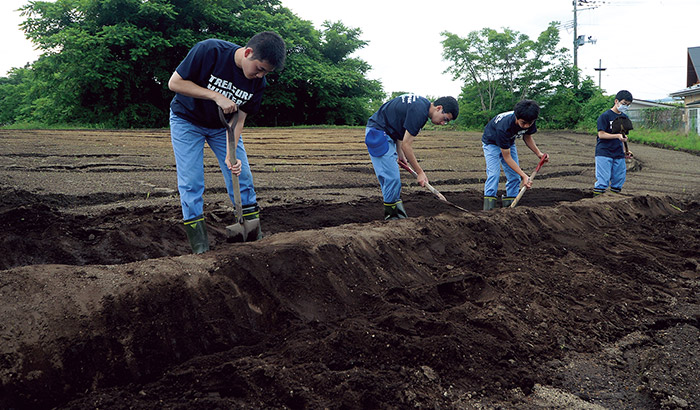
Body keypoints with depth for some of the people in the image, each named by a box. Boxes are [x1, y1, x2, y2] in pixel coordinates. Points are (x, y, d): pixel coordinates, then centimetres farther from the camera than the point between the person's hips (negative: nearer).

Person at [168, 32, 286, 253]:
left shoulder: (258, 82, -17)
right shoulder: (210, 51, -30)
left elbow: (239, 119, -13)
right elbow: (175, 82, -25)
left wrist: (231, 155, -26)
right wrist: (216, 96, -35)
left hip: (222, 127, 4)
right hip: (187, 120, -3)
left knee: (242, 175, 0)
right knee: (190, 182, -8)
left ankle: (254, 235, 12)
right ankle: (199, 244, 2)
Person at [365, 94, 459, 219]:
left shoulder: (423, 104, 7)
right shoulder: (419, 111, -23)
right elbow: (406, 145, -21)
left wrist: (400, 154, 13)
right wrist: (420, 172, -14)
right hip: (378, 132, -11)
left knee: (392, 178, 10)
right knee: (392, 178, -12)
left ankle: (399, 216, 15)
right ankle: (391, 216, -2)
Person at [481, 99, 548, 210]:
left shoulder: (530, 122, -26)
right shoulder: (504, 127, -43)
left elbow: (527, 136, -1)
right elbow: (507, 157, -34)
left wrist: (538, 153, -15)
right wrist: (524, 175, -38)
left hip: (509, 143, 6)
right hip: (491, 143, -6)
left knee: (515, 176, -4)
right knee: (493, 173, -22)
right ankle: (488, 210, -25)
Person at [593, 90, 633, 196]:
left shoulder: (625, 118, 15)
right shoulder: (605, 116, -6)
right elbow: (601, 134, -13)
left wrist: (625, 150, 11)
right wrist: (617, 136, -23)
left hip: (619, 154, 7)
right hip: (604, 153, -7)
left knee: (619, 178, 7)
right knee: (603, 179, -11)